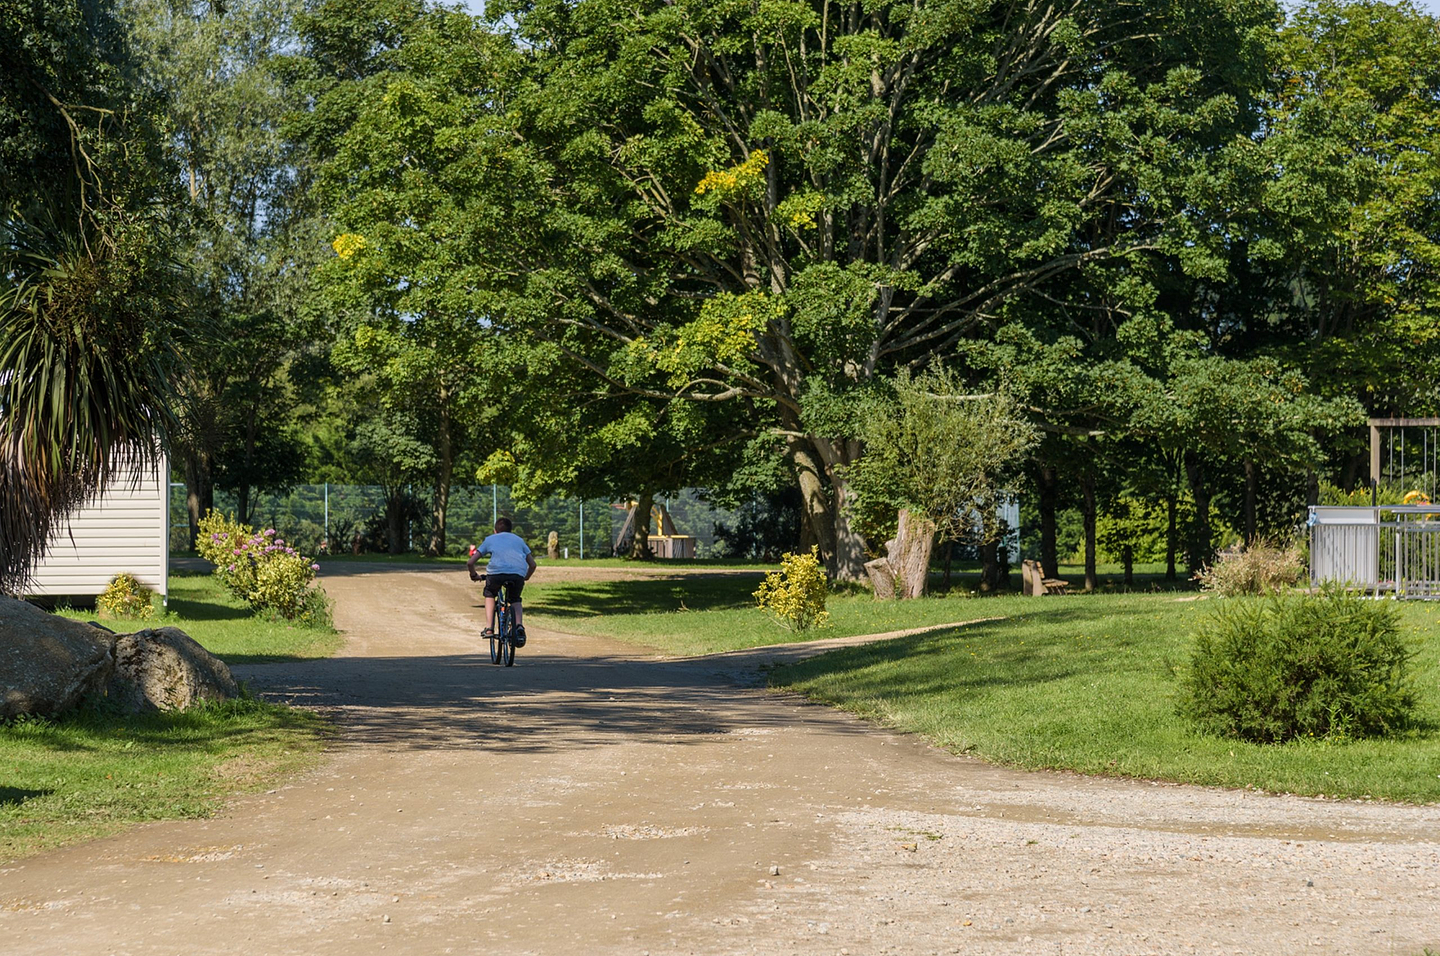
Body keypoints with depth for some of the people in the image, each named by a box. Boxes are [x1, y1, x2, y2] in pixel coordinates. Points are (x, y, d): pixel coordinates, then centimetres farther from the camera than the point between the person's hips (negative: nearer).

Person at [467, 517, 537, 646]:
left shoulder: (489, 540, 27)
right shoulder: (519, 540, 32)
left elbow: (471, 562, 22)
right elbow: (532, 564, 29)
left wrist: (473, 575, 41)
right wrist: (526, 578, 47)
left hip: (496, 572, -1)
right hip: (518, 574, 1)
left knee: (489, 595, 29)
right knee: (515, 600, 27)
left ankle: (489, 628, 16)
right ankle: (519, 625, 0)